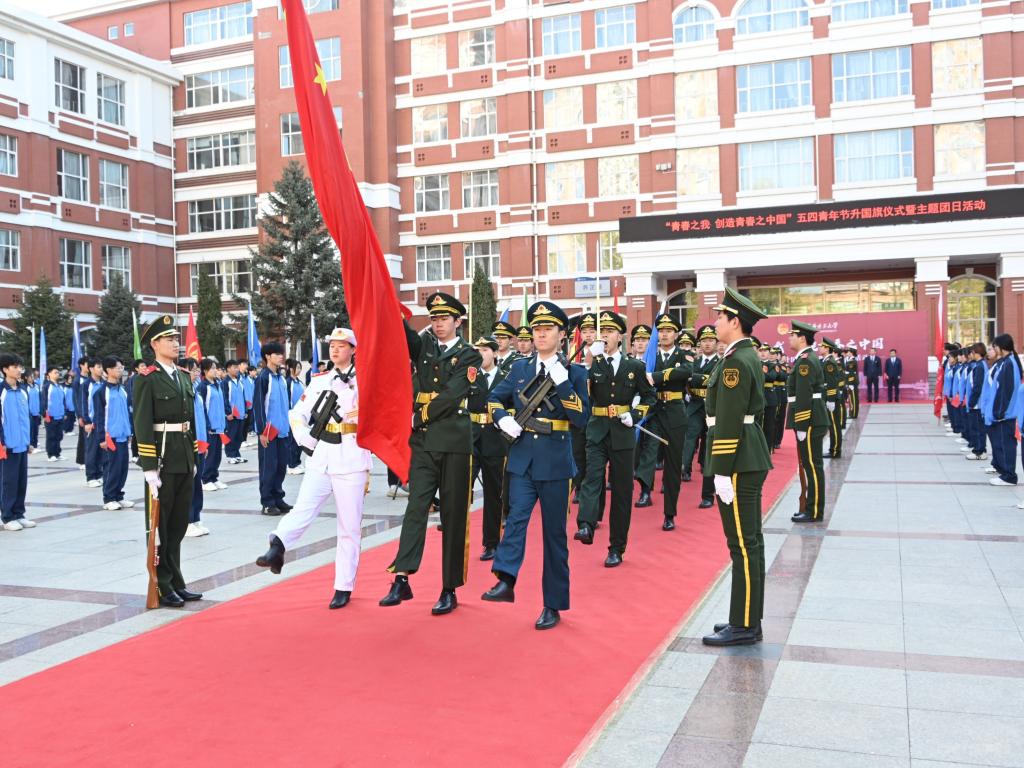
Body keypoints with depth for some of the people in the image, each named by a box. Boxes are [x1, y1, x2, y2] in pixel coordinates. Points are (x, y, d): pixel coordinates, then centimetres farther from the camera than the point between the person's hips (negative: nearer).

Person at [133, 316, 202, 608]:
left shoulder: (183, 377, 13)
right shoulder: (147, 380, -10)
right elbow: (142, 426, -14)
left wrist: (193, 459, 14)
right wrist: (149, 468, -18)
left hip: (184, 460, 7)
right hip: (162, 458, -7)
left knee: (179, 523, 13)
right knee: (159, 523, 4)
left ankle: (176, 582, 24)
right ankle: (161, 587, 12)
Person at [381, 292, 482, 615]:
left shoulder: (469, 356, 1)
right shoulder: (423, 347, 14)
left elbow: (452, 395, -10)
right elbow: (403, 333, -4)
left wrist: (420, 416, -10)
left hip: (455, 443, -3)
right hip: (423, 442, 3)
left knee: (453, 516, 2)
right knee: (415, 508, -4)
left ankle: (449, 590, 8)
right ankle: (402, 580, -8)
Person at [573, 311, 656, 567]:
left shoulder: (634, 366, 5)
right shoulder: (591, 365, 3)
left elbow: (649, 395, 14)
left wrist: (634, 415, -3)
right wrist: (591, 359, -22)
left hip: (622, 434, 0)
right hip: (596, 433, 0)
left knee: (622, 491, 4)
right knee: (591, 479, -21)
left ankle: (617, 547, 12)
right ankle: (585, 526, -36)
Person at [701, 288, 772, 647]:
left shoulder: (736, 362, -17)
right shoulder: (748, 356, 15)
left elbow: (729, 422, -21)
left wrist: (722, 471, -20)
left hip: (738, 462, -11)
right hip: (750, 459, 11)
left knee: (743, 544, -4)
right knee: (750, 542, 15)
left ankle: (744, 626, 4)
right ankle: (748, 618, 24)